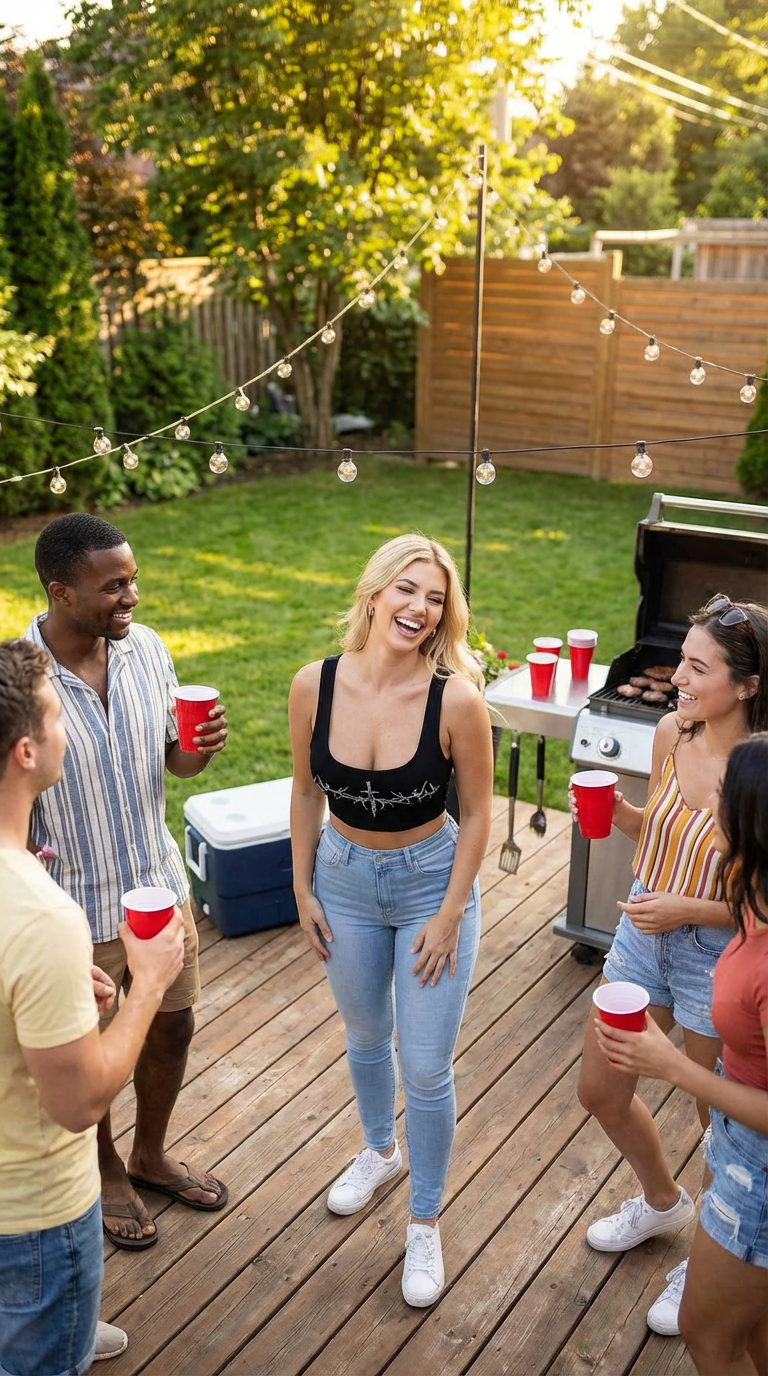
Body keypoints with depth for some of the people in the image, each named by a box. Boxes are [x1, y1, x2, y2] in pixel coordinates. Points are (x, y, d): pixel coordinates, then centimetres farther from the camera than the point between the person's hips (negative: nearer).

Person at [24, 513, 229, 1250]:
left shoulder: (146, 647, -8)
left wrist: (204, 746, -18)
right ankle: (106, 1175, 46)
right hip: (76, 909, -5)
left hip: (160, 885, 5)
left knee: (171, 1028, 21)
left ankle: (150, 1155, 49)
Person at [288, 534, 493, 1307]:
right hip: (345, 879, 3)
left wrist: (449, 914, -11)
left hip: (431, 881, -3)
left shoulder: (455, 698, -23)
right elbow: (307, 792, -1)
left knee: (425, 1067, 6)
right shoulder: (315, 686, -16)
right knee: (364, 1038, 25)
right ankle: (380, 1150, 55)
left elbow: (476, 813, -12)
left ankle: (425, 1224, 30)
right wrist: (303, 889, 3)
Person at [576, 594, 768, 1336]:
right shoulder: (671, 731, -8)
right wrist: (619, 812, -10)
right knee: (600, 1092, 21)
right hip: (641, 937, 7)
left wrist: (688, 908, -26)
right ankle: (663, 1203, 51)